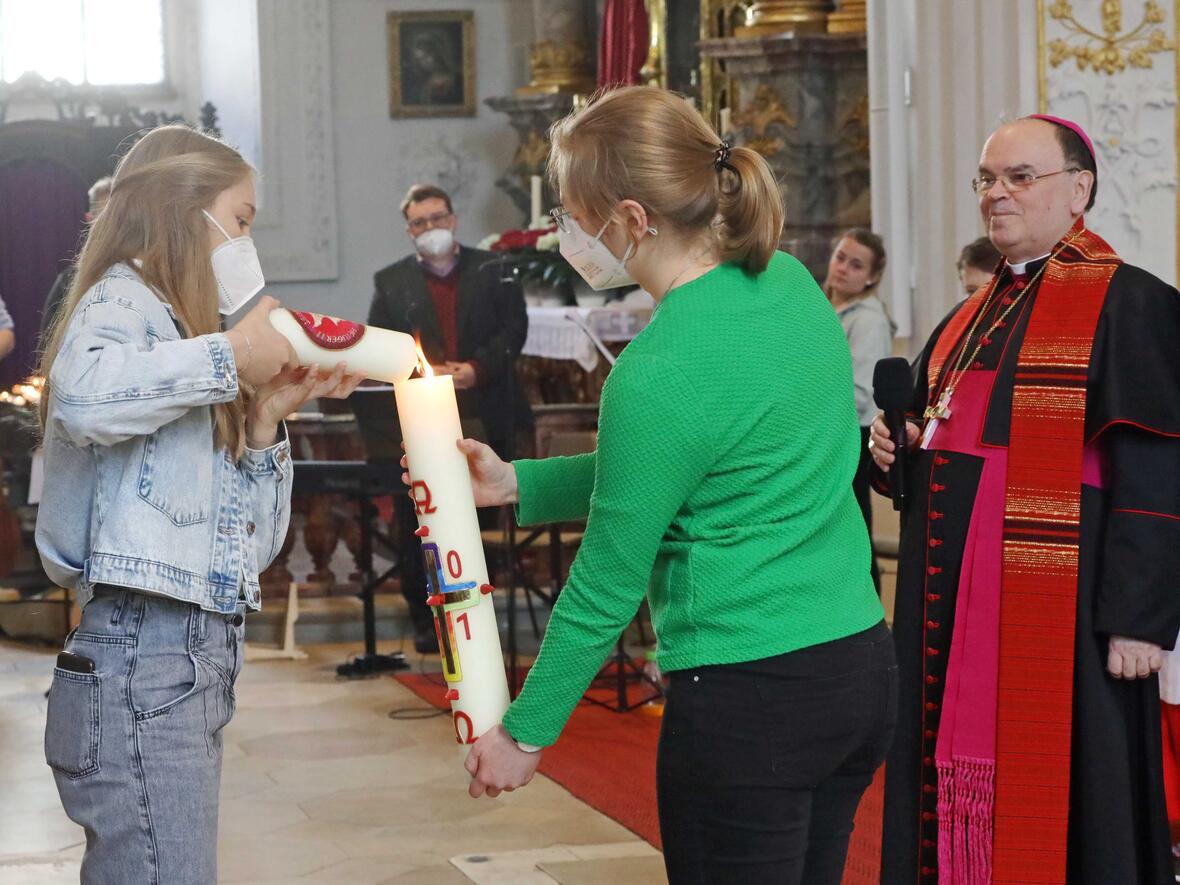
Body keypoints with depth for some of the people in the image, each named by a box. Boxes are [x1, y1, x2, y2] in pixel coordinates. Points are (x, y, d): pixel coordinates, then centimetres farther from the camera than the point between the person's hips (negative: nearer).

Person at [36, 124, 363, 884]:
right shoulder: (123, 299, -1)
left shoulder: (182, 336, 24)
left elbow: (250, 548, 20)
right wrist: (231, 355, -18)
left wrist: (268, 415, 8)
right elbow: (82, 393, -29)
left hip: (196, 663, 9)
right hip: (142, 659, -9)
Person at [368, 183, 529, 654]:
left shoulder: (492, 270, 8)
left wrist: (477, 369, -14)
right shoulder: (391, 281, 8)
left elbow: (513, 328, 0)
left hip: (484, 418, 0)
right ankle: (425, 619, 6)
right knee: (416, 524, -2)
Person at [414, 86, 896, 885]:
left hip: (751, 699, -8)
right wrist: (517, 484, 14)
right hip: (863, 667, 8)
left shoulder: (658, 375, -20)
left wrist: (525, 732, 1)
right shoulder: (790, 284, 3)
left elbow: (606, 586, -11)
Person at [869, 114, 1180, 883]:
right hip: (954, 594, 8)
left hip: (1057, 594, -7)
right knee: (959, 776, 10)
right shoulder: (972, 316, 17)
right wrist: (898, 448, 5)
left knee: (1057, 792, -3)